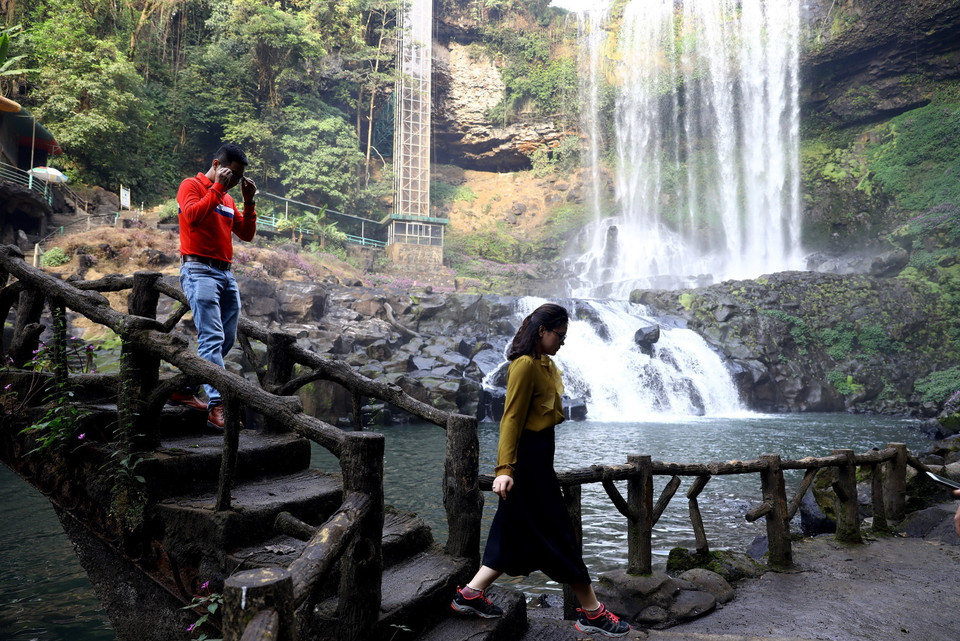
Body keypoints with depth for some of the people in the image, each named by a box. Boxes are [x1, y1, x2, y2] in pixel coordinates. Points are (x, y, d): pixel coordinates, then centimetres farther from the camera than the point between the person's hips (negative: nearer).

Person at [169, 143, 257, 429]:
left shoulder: (227, 198, 22)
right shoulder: (192, 185, 2)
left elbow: (247, 234, 18)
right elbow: (192, 215, -18)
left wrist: (249, 201, 8)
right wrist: (218, 187, -11)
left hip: (226, 274, 8)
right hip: (199, 271, -8)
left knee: (226, 340, 8)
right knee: (212, 338, -17)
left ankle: (184, 389, 21)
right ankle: (216, 406, -21)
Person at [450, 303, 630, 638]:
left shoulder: (546, 365, 14)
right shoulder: (525, 365, -17)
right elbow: (511, 418, -20)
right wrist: (504, 468, -24)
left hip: (539, 456, 10)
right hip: (527, 457, -10)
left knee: (519, 531, 15)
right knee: (558, 534, 1)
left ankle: (470, 594, 24)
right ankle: (591, 612, 13)